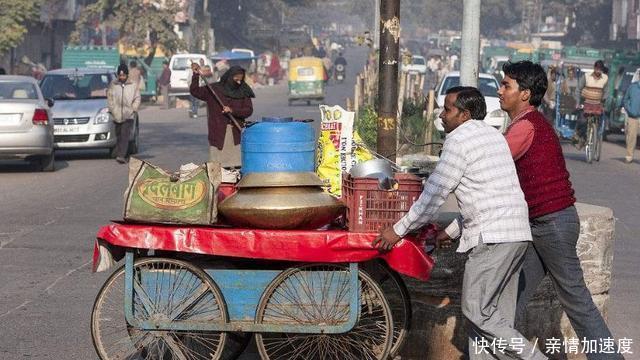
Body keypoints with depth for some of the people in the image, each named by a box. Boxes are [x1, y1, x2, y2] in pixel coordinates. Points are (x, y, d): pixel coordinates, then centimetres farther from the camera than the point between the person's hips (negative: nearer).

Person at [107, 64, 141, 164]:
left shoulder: (133, 85, 4)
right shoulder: (113, 85, 6)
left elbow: (137, 99, 8)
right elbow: (109, 98, 10)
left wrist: (133, 109, -3)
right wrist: (112, 109, 1)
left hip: (128, 116, -2)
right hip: (117, 116, 2)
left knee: (125, 136, -13)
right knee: (118, 136, 10)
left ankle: (121, 156, -20)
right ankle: (119, 154, 23)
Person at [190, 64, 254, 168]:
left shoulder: (243, 93, 7)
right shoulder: (214, 89, 4)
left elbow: (249, 110, 0)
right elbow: (195, 91, 1)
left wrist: (233, 111, -14)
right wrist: (196, 75, -10)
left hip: (236, 134, 1)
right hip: (218, 134, -1)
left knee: (237, 167, -4)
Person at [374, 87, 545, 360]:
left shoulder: (459, 140, -8)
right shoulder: (492, 135, 20)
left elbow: (433, 195, -7)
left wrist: (398, 230, 3)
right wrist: (452, 231, 26)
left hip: (492, 237, -10)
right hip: (517, 234, 10)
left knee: (477, 312, -6)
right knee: (497, 314, 10)